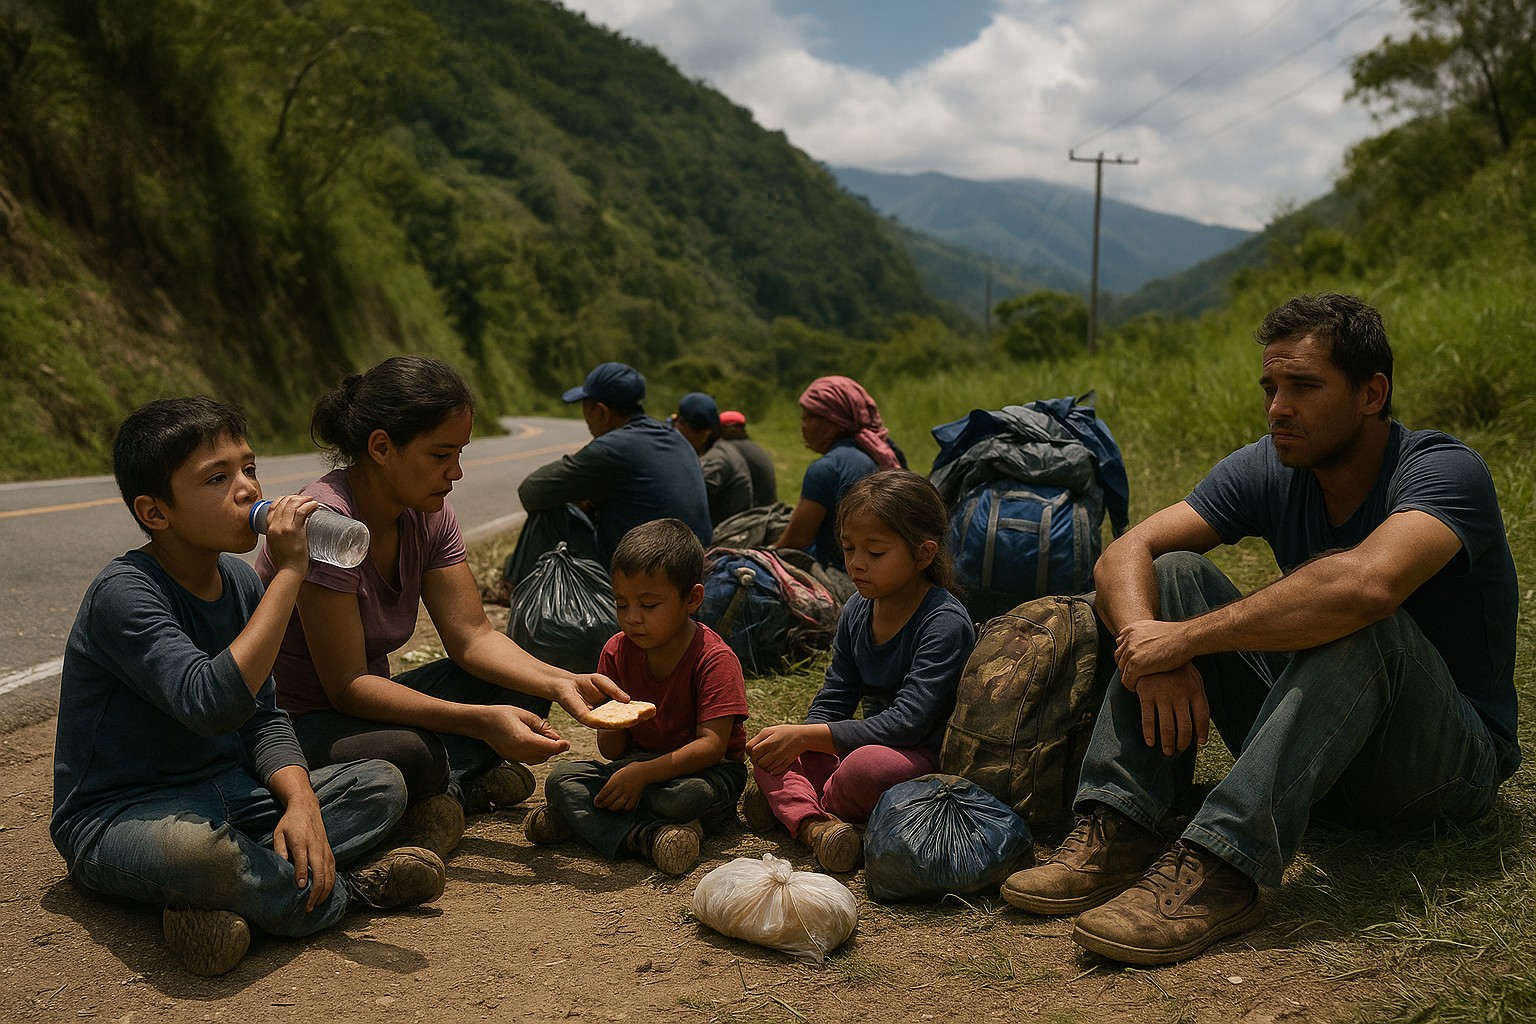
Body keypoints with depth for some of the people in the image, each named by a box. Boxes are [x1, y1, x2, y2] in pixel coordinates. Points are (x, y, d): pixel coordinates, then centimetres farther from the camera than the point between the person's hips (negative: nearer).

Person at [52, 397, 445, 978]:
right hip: (119, 815, -8)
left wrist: (301, 801, -16)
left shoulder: (239, 582, 3)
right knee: (192, 848, -41)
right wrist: (288, 573, -33)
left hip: (227, 794, 8)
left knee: (382, 784, -4)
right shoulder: (125, 593, -21)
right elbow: (212, 705, -37)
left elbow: (263, 720, 4)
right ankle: (342, 889, -14)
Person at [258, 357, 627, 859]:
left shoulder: (428, 515, -2)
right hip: (294, 721, -8)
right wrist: (480, 721, -35)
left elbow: (473, 637, -5)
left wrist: (563, 683, -22)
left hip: (364, 703, 8)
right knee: (412, 754, -37)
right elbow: (347, 687, -27)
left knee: (523, 688, -3)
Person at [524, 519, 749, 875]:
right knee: (560, 777, -17)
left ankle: (578, 817, -18)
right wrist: (611, 723, -25)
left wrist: (643, 773, -34)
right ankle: (648, 834, -35)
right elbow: (612, 752, 0)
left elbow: (711, 746, -24)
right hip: (638, 765, 5)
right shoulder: (617, 652, -2)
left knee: (686, 796, -39)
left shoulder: (714, 659, -17)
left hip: (705, 770, -5)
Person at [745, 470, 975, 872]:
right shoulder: (857, 611, 4)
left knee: (866, 766, -37)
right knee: (768, 757, -2)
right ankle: (813, 824, -29)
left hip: (927, 759, -8)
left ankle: (786, 802, -9)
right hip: (870, 742, 8)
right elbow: (833, 700, 7)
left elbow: (907, 721, -27)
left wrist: (805, 735, -28)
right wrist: (794, 742, -15)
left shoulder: (945, 622, -20)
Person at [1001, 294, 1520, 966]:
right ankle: (1118, 830, -21)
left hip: (1453, 765, -5)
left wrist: (1187, 637, -35)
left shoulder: (1444, 470, -19)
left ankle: (1222, 866, -40)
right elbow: (1124, 556, -10)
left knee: (1352, 618, -34)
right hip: (1319, 757, 6)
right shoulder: (1266, 470, -2)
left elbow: (1367, 584, -41)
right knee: (1173, 573, -9)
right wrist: (1151, 654, -31)